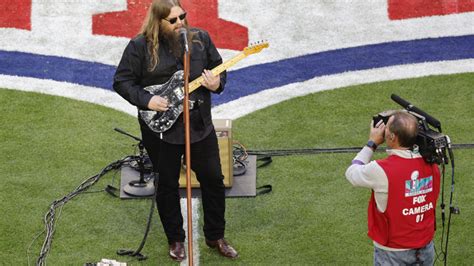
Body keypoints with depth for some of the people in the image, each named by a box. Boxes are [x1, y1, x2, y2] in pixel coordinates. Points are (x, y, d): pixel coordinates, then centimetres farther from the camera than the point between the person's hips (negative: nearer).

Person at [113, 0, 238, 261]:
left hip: (200, 125, 3)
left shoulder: (200, 38, 0)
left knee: (213, 179, 9)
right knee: (167, 184, 10)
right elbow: (122, 81, -6)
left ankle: (215, 236, 27)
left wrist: (217, 83, -11)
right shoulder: (140, 46, -10)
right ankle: (175, 239, 27)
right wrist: (146, 101, -19)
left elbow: (218, 67, 11)